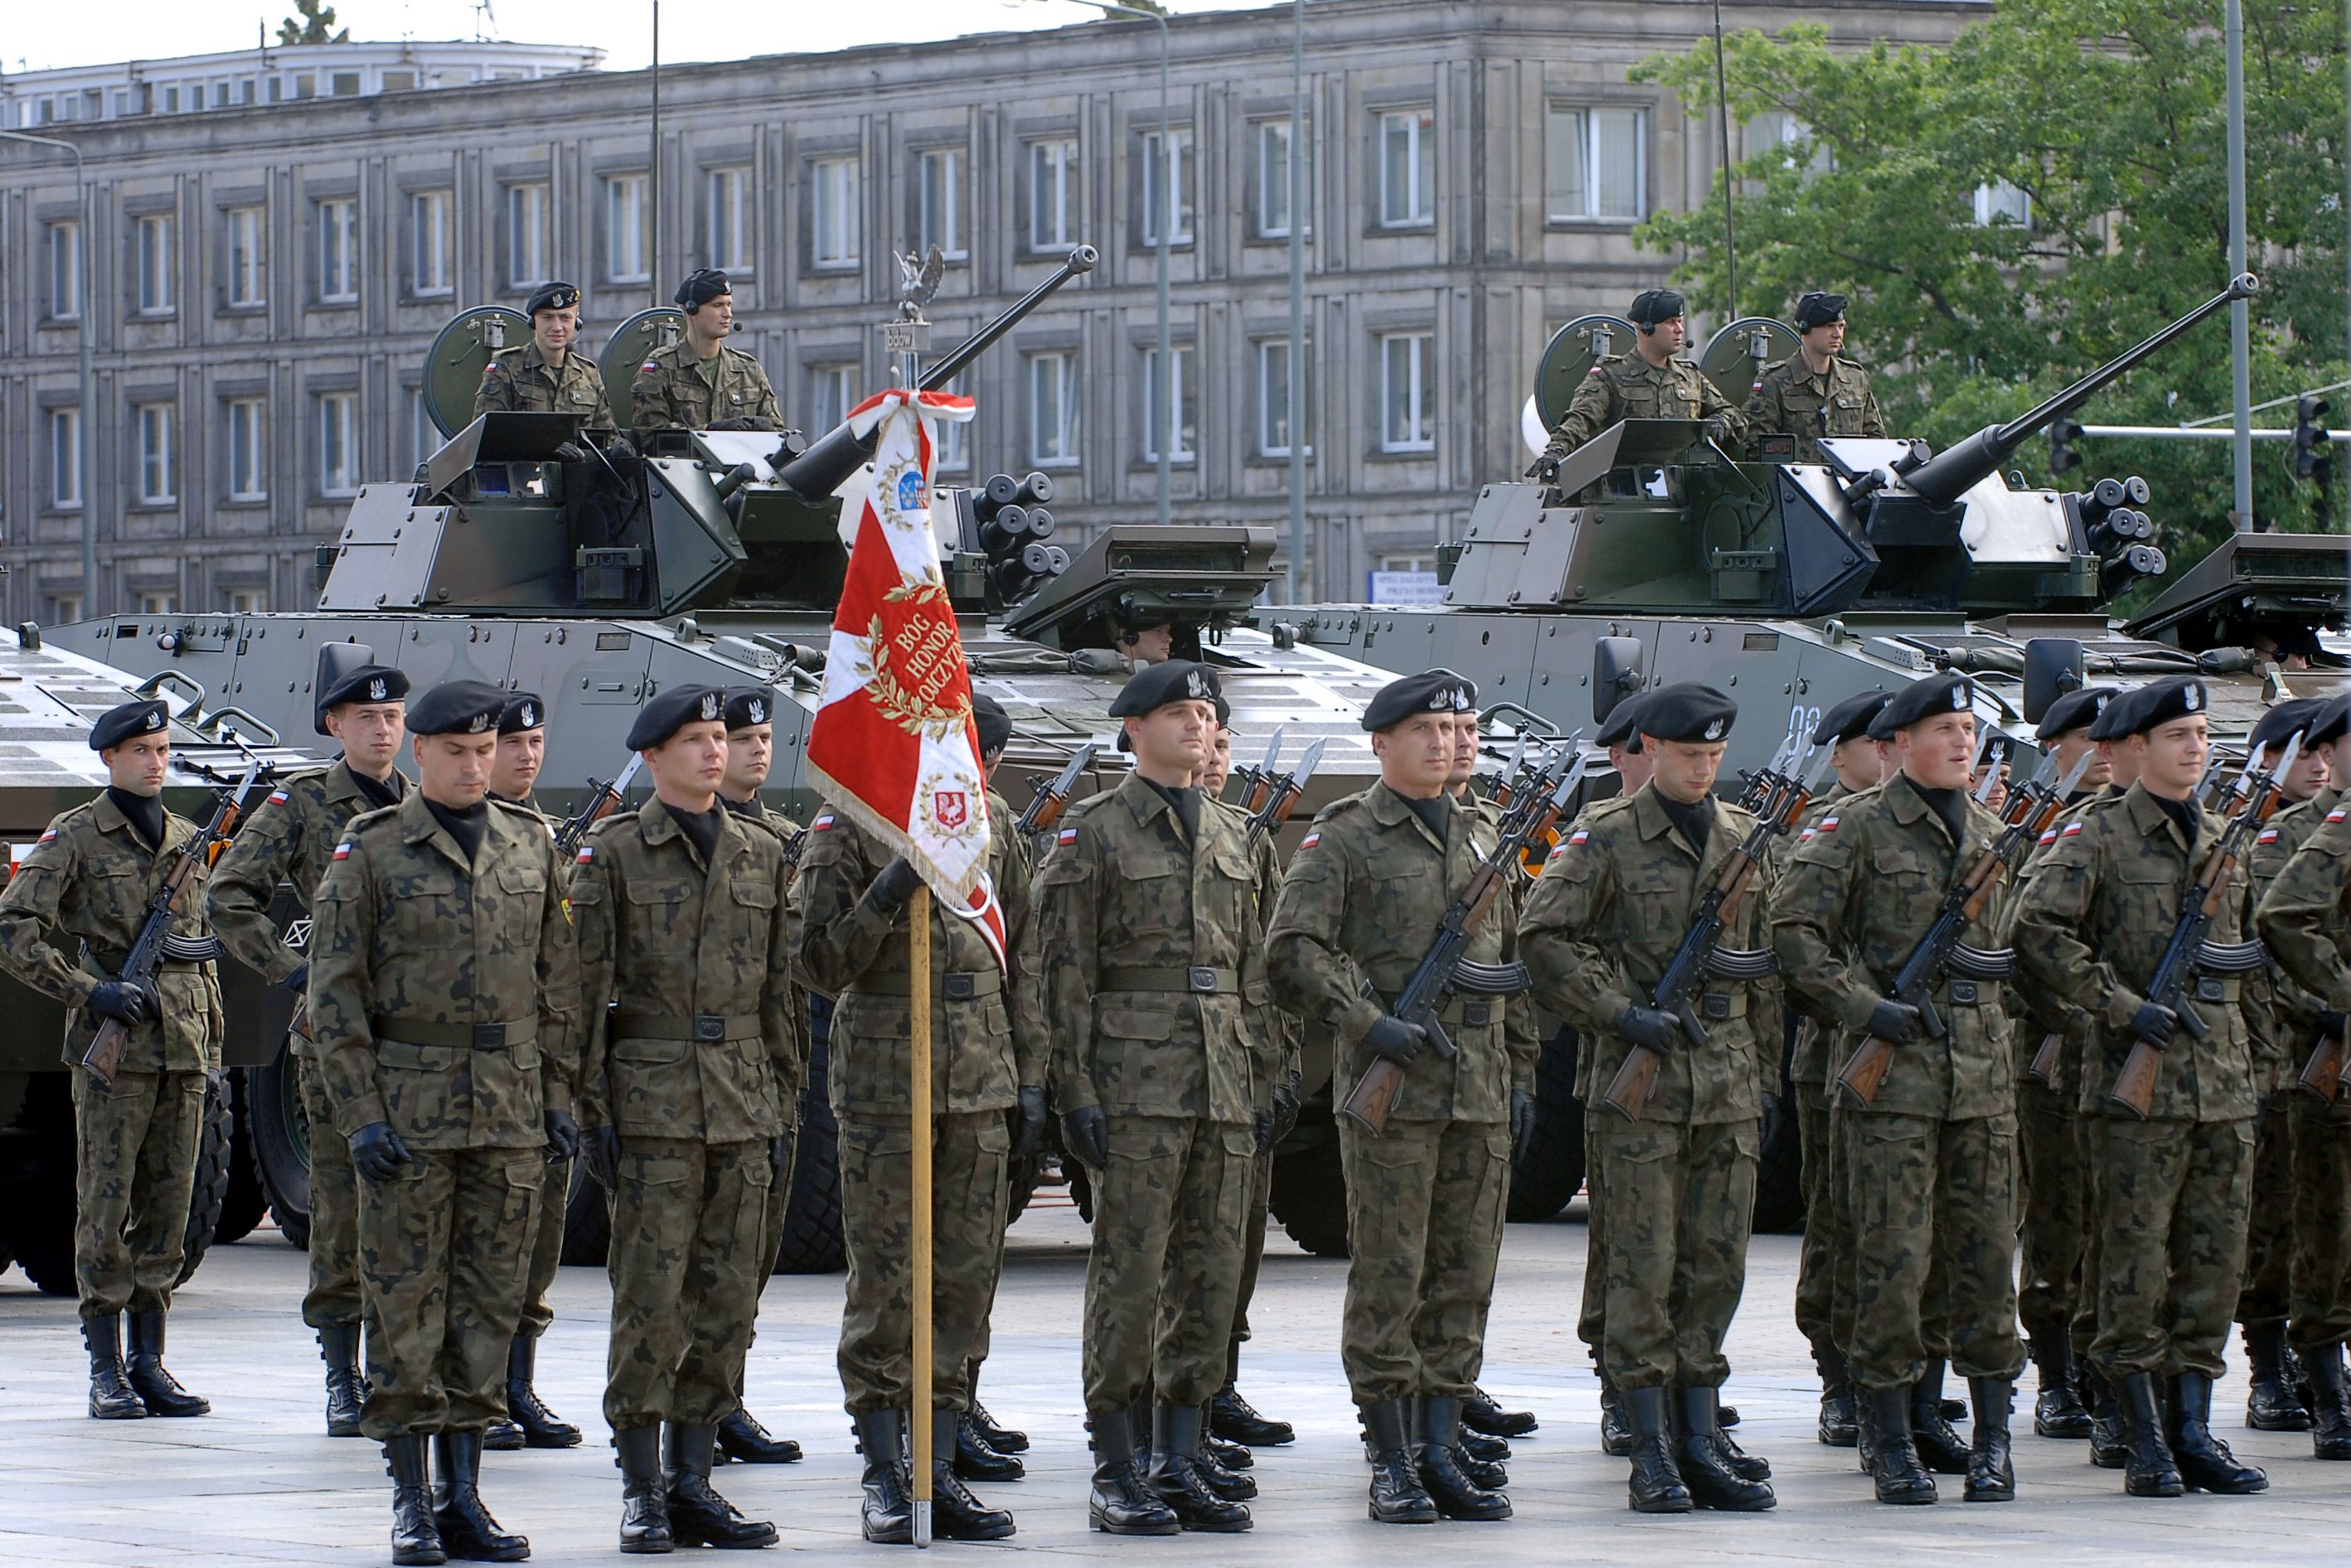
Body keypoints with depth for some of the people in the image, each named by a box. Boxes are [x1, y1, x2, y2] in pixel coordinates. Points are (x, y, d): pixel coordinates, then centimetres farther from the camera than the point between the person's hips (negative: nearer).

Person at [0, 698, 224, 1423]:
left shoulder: (188, 840, 15)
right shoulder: (74, 838, -2)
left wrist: (211, 1054, 16)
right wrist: (89, 991, -16)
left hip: (182, 1046, 5)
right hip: (112, 1051, -5)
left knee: (168, 1210, 6)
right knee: (105, 1210, -3)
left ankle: (150, 1363, 12)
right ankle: (106, 1371, 1)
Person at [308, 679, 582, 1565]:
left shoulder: (531, 847, 10)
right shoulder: (369, 852, -1)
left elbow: (557, 984, 14)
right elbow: (334, 992, -3)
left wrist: (559, 1094, 7)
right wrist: (360, 1116, -10)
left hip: (510, 1114, 3)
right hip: (408, 1109, -3)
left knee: (490, 1301, 5)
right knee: (405, 1302, -2)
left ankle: (463, 1495, 11)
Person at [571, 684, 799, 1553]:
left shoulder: (762, 855, 12)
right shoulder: (614, 853, -1)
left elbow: (779, 992, 15)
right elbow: (587, 989, -3)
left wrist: (780, 1107, 11)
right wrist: (593, 1105, -9)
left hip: (741, 1109, 5)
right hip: (652, 1102, -5)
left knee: (729, 1299, 5)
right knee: (651, 1301, -5)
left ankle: (692, 1481, 12)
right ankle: (642, 1492, 1)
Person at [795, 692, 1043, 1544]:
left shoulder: (989, 821, 12)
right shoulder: (847, 827, -3)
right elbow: (821, 963, -6)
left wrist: (1030, 1075, 12)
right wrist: (884, 897, -21)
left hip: (980, 1082, 5)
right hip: (883, 1081, -5)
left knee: (967, 1279, 5)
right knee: (884, 1283, -3)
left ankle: (942, 1466, 11)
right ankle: (885, 1475, 4)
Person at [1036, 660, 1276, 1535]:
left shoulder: (1229, 837, 16)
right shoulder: (1094, 832, -3)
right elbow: (1064, 971, -6)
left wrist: (1263, 1084, 13)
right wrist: (1077, 1093, -12)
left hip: (1221, 1091, 6)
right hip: (1136, 1087, -6)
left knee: (1210, 1276, 6)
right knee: (1129, 1275, -5)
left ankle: (1180, 1465, 13)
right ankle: (1116, 1476, -1)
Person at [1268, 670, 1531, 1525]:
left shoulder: (1482, 839, 17)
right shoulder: (1342, 838, -1)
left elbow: (1514, 964, 21)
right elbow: (1293, 950, -10)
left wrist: (1521, 1073, 16)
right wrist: (1370, 1022, -18)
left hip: (1480, 1094, 6)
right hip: (1390, 1091, -5)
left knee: (1463, 1279, 6)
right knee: (1389, 1279, -4)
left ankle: (1440, 1451, 12)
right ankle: (1392, 1463, 1)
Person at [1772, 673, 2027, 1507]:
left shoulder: (1990, 835, 14)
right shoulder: (1856, 827, -3)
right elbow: (1794, 929, -7)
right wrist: (1865, 1007, -14)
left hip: (1981, 1069, 5)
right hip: (1890, 1070, -5)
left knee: (1982, 1250, 5)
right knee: (1894, 1255, -6)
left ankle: (1993, 1436, 10)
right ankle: (1891, 1437, 1)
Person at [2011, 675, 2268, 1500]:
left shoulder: (2225, 839, 15)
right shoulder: (2098, 837, -4)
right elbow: (2036, 927, -16)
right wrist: (2120, 1005, -18)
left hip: (2224, 1081, 6)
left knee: (2214, 1261, 5)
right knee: (2136, 1263, -3)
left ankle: (2193, 1430, 11)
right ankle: (2146, 1441, 1)